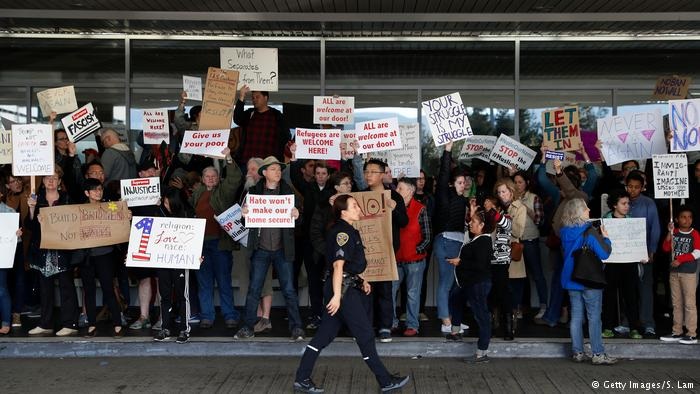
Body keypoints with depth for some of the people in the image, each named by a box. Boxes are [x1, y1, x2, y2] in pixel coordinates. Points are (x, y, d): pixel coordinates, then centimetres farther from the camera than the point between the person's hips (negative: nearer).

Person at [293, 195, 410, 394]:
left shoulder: (347, 230, 16)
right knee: (365, 334, -1)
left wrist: (360, 280, 18)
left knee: (324, 336, 10)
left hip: (347, 286, 10)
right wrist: (337, 295, -25)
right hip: (343, 289, -10)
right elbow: (338, 265, -22)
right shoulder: (342, 232, -16)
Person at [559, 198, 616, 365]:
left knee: (576, 316, 10)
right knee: (594, 317, 0)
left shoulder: (565, 233, 4)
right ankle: (598, 354, 2)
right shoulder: (590, 232, -16)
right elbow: (604, 253, -18)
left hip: (571, 280, 6)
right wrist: (605, 237, -1)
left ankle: (578, 352, 13)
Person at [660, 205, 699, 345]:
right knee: (676, 303, 10)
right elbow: (666, 248, -1)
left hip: (689, 272, -5)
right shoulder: (674, 232, 9)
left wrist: (680, 259, -17)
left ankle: (692, 334, -1)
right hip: (674, 272, 5)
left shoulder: (694, 234, -3)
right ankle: (677, 332, 17)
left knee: (689, 303, -5)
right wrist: (670, 233, -10)